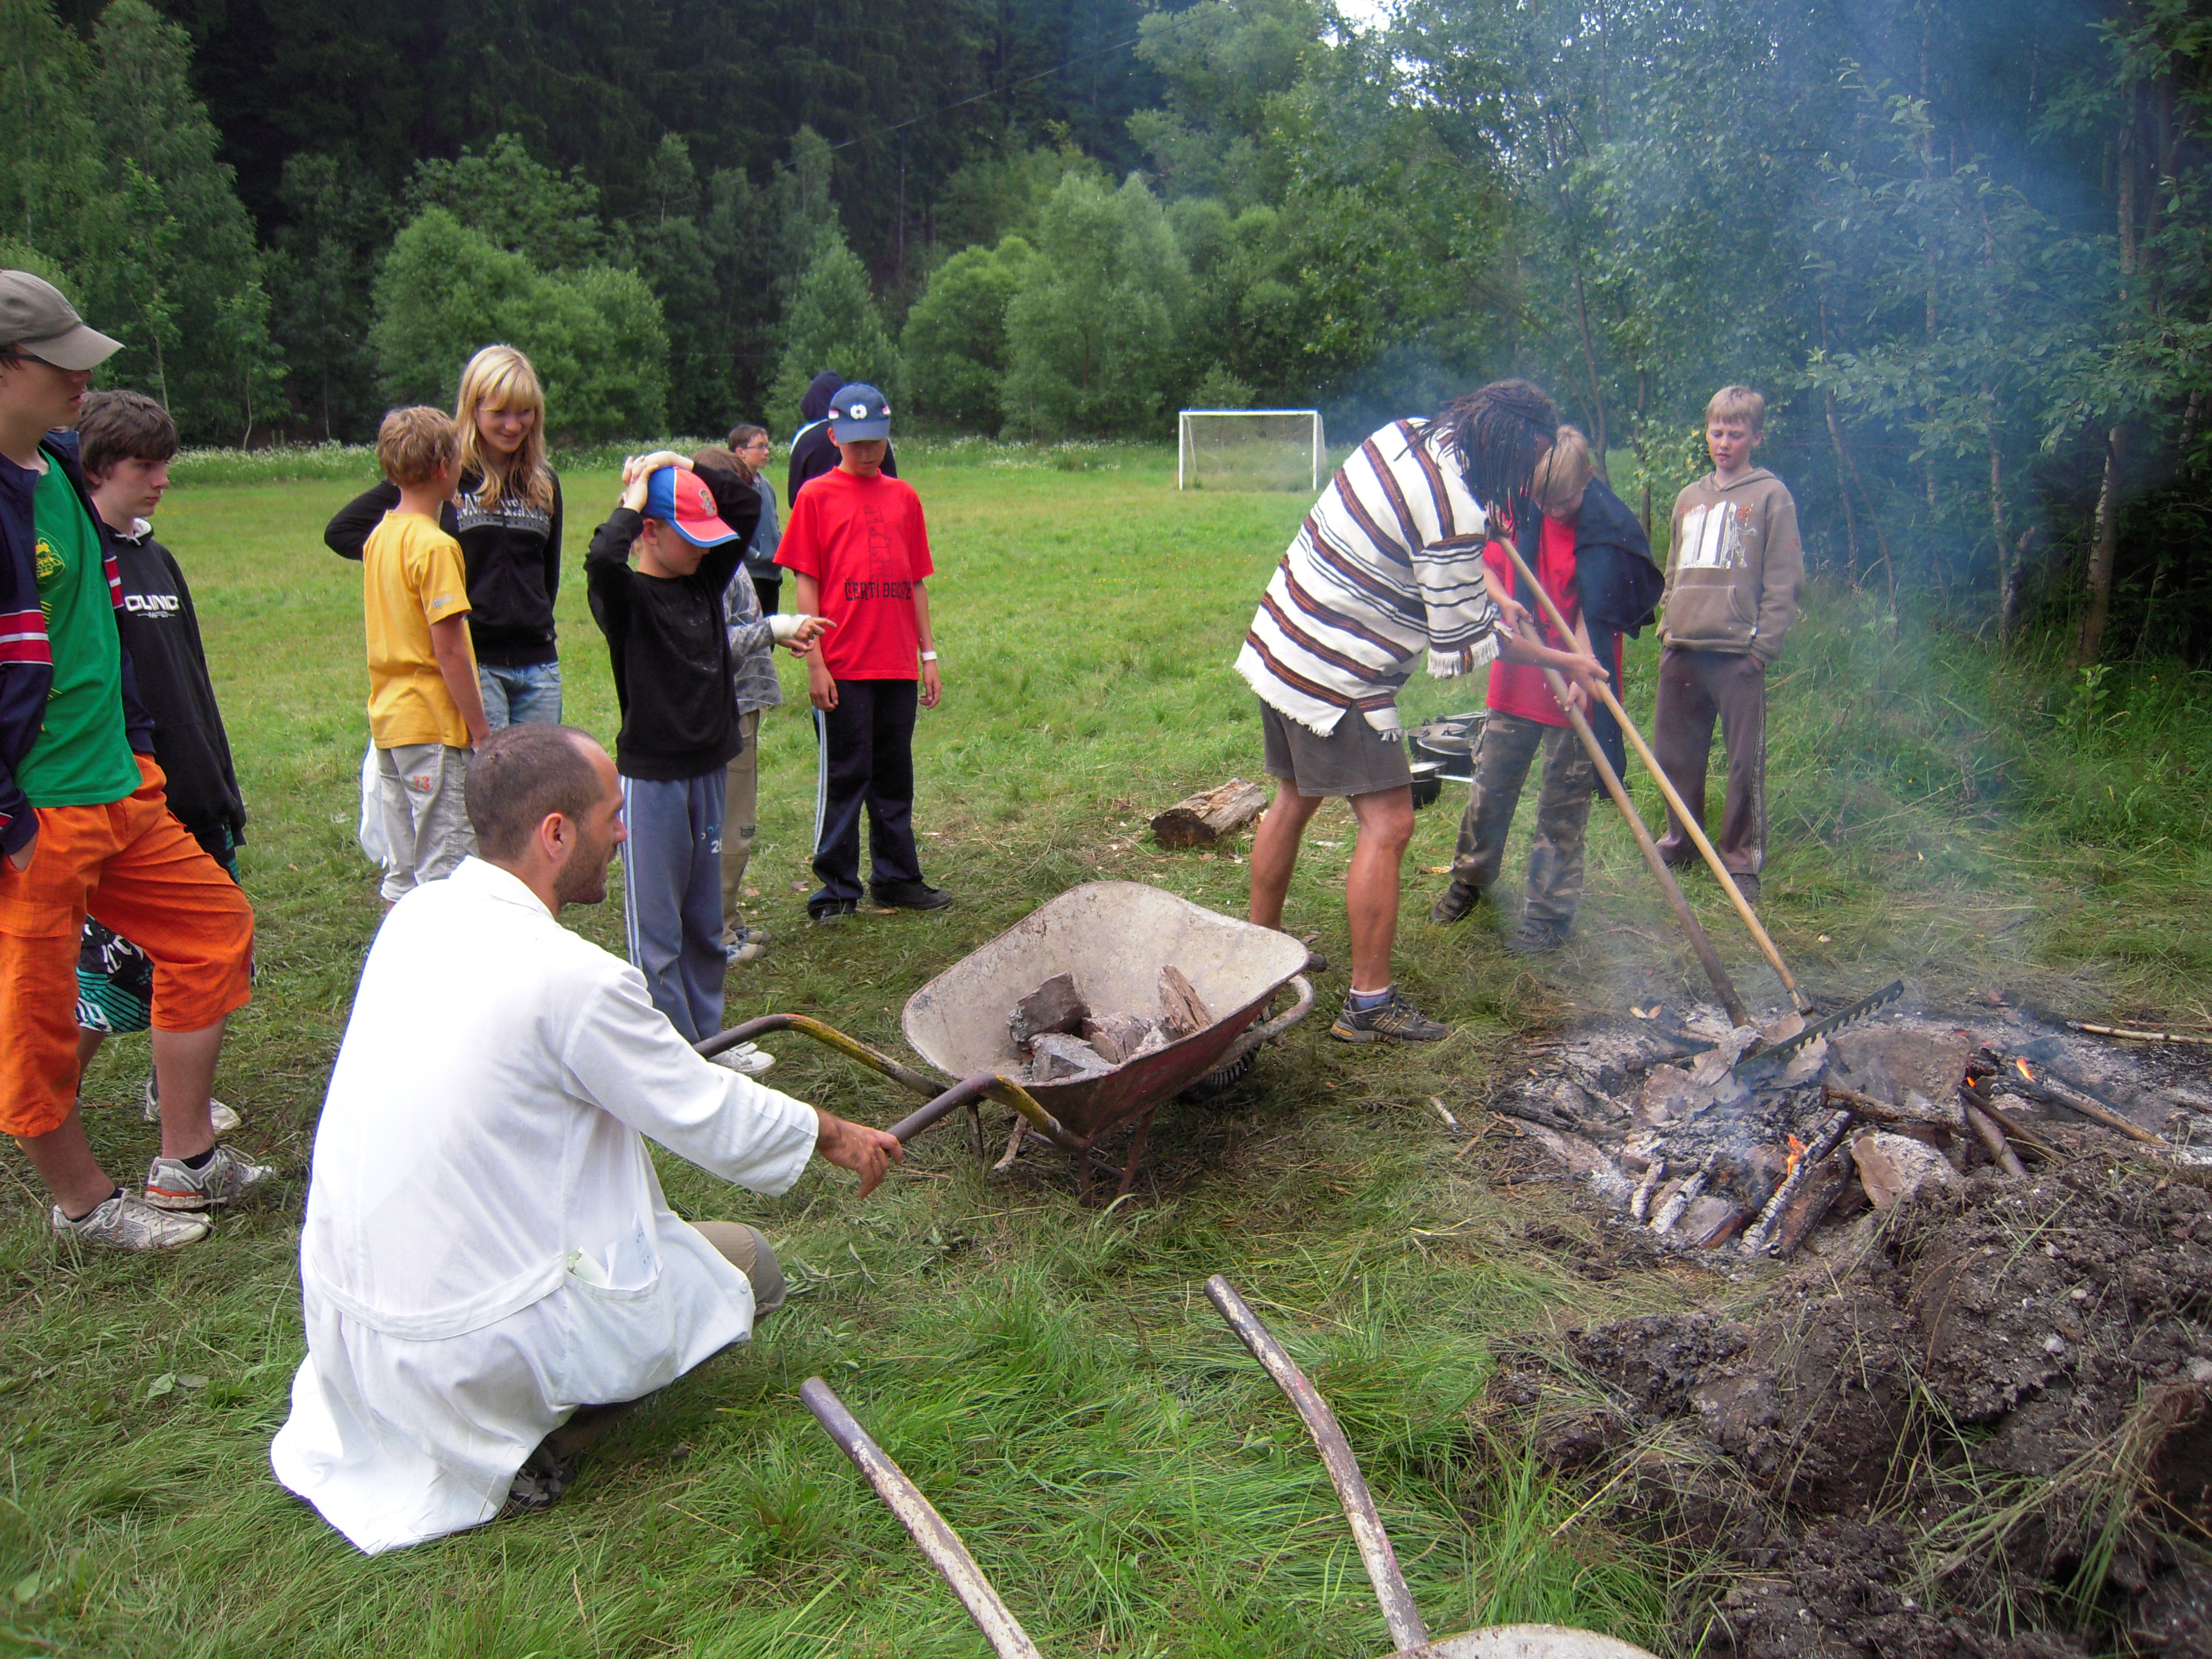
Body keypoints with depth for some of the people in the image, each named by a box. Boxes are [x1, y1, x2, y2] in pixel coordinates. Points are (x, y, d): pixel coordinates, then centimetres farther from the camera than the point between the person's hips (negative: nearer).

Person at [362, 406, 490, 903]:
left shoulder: (379, 536, 10)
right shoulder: (436, 546, -15)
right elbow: (449, 650, -18)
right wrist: (480, 730, -12)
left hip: (388, 721, 8)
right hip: (433, 726, -8)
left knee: (402, 873, 14)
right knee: (444, 869, -3)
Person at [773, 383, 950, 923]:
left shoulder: (904, 497, 12)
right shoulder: (817, 495, 0)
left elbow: (916, 582, 14)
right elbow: (806, 583, -3)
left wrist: (928, 654, 10)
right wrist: (815, 662, -9)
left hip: (898, 665, 4)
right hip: (843, 667, -4)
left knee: (895, 774, 12)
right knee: (844, 776, 1)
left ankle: (897, 877, 23)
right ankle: (837, 888, 10)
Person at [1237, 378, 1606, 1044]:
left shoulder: (1404, 435, 5)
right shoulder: (1455, 512, -23)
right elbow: (1458, 651, -16)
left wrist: (1482, 604, 17)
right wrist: (1514, 629, 2)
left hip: (1278, 643, 10)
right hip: (1337, 677, -10)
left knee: (1293, 801, 21)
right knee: (1387, 825, -4)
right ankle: (1368, 1002, 1)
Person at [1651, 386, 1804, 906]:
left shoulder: (1770, 497, 1)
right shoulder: (1688, 498, 17)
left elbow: (1784, 582, -4)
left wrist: (1763, 645, -11)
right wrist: (1667, 628, 12)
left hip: (1738, 652, -5)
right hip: (1682, 649, 5)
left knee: (1745, 763, -1)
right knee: (1675, 754, 11)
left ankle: (1742, 860, 8)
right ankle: (1680, 842, 27)